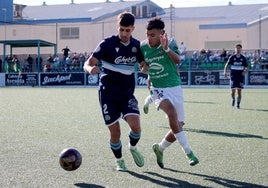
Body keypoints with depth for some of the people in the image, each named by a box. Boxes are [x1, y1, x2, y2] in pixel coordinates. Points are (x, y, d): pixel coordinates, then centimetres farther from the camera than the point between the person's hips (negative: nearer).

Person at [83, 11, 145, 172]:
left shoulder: (136, 45, 2)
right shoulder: (108, 44, -10)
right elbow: (88, 63, -14)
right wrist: (90, 69, -36)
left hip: (127, 93, 3)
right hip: (108, 94, -3)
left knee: (135, 125, -17)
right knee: (115, 132, -3)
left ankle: (133, 148, 16)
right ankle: (119, 161, 23)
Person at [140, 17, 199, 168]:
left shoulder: (170, 43, -9)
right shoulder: (143, 47, -3)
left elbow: (178, 60, -29)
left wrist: (167, 48, -46)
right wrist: (144, 68, -9)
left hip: (175, 88, 2)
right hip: (158, 89, -2)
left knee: (179, 125, 6)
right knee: (172, 111, -31)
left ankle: (160, 148, 33)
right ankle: (188, 152, -27)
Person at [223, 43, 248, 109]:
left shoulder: (243, 58, 5)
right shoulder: (232, 57, 1)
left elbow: (246, 67, 10)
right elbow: (227, 65, 0)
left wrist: (245, 71, -12)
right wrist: (225, 72, -16)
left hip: (241, 76, 1)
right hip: (233, 76, -1)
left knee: (239, 91, -2)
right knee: (233, 91, -6)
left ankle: (238, 104, 12)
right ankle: (233, 99, 26)